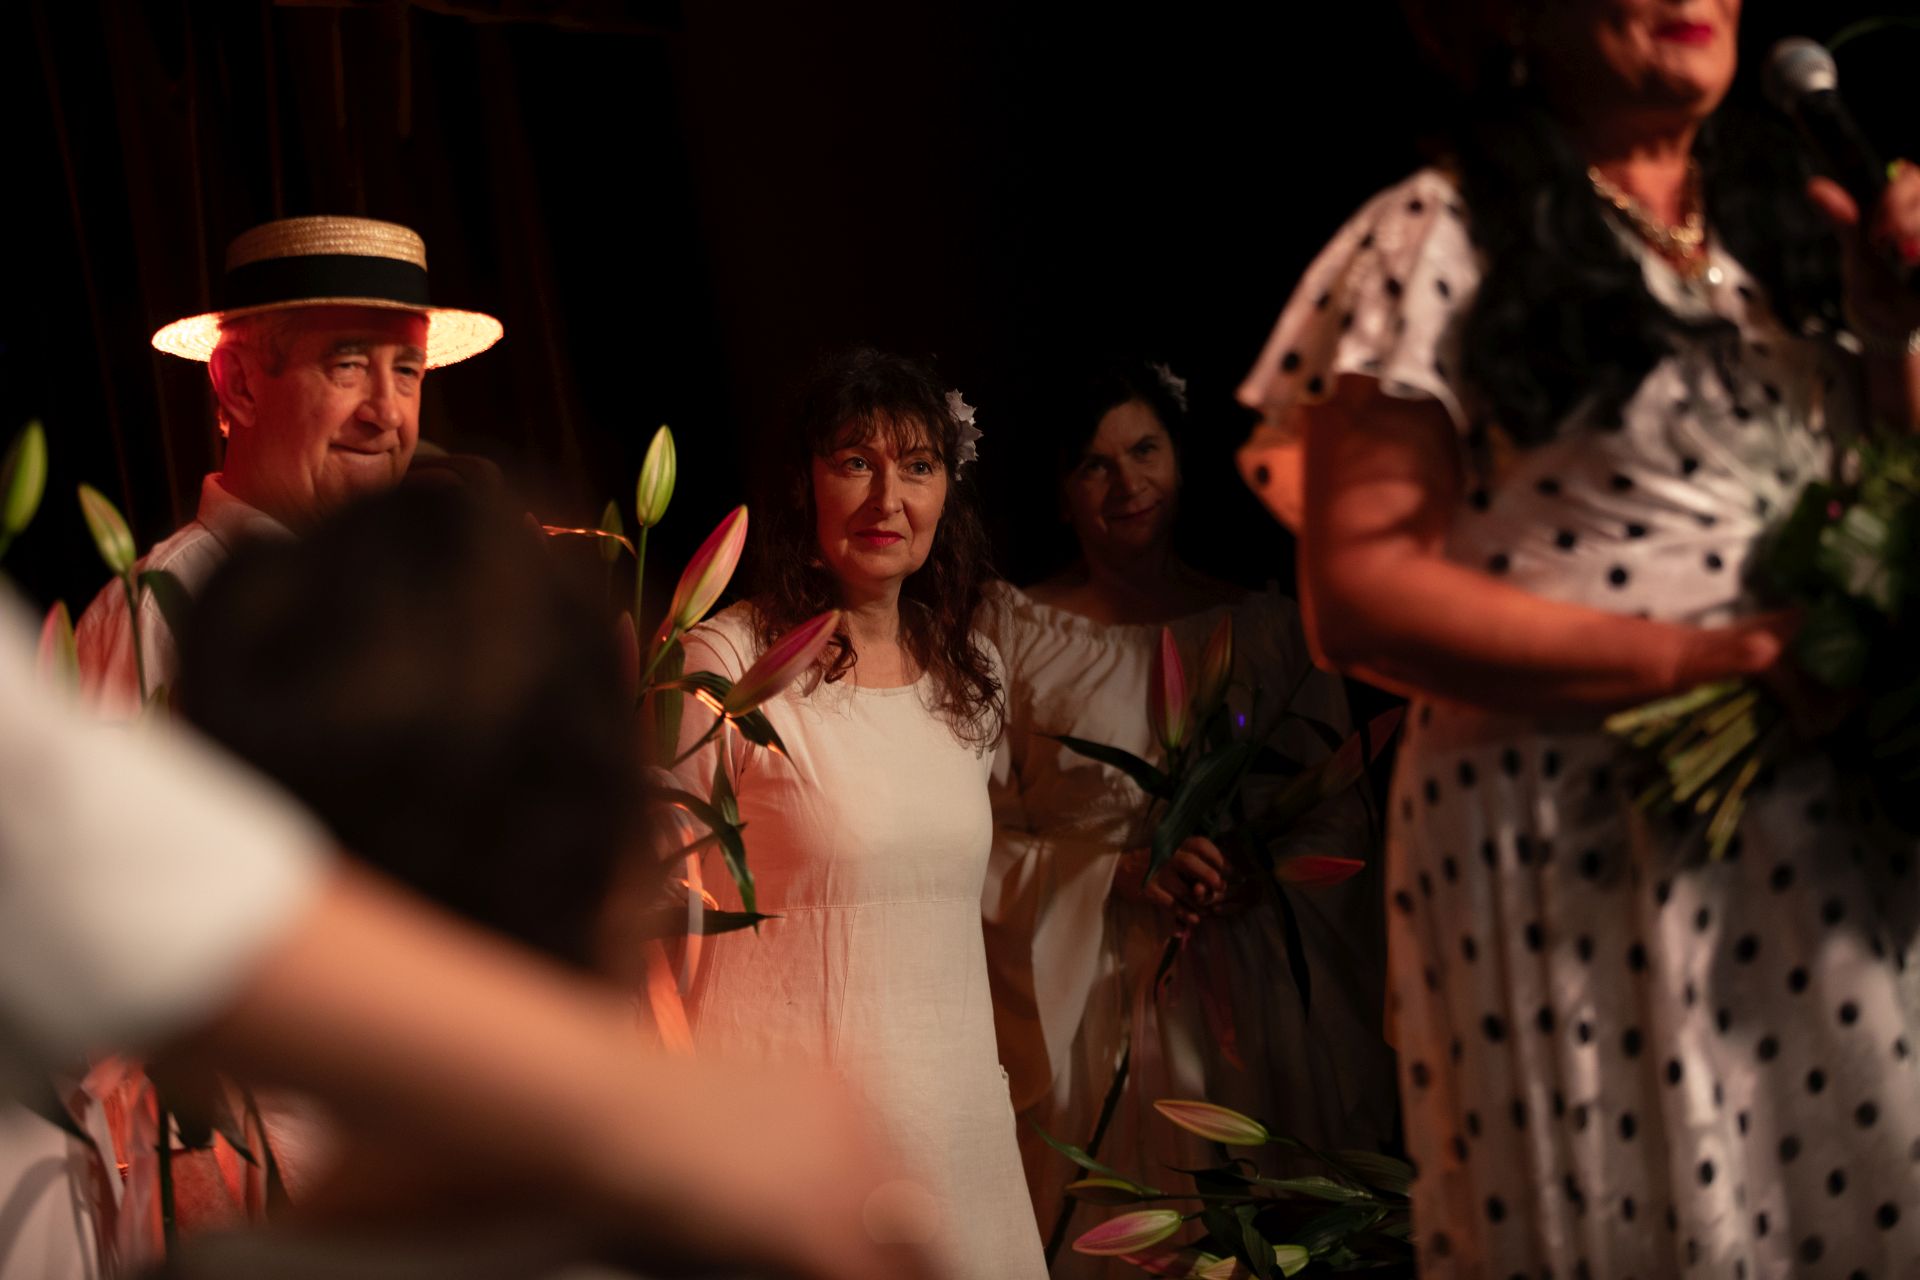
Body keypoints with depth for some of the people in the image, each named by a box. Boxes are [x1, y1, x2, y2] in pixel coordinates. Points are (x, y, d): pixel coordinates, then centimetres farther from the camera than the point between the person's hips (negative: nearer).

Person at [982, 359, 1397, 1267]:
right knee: (1095, 1233, -2)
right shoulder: (1014, 629, 4)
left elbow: (1344, 820, 8)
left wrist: (1258, 876, -11)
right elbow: (976, 838, 0)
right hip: (1081, 1012, -1)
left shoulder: (1265, 625, 9)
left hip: (1244, 1000, 2)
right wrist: (1112, 874, -14)